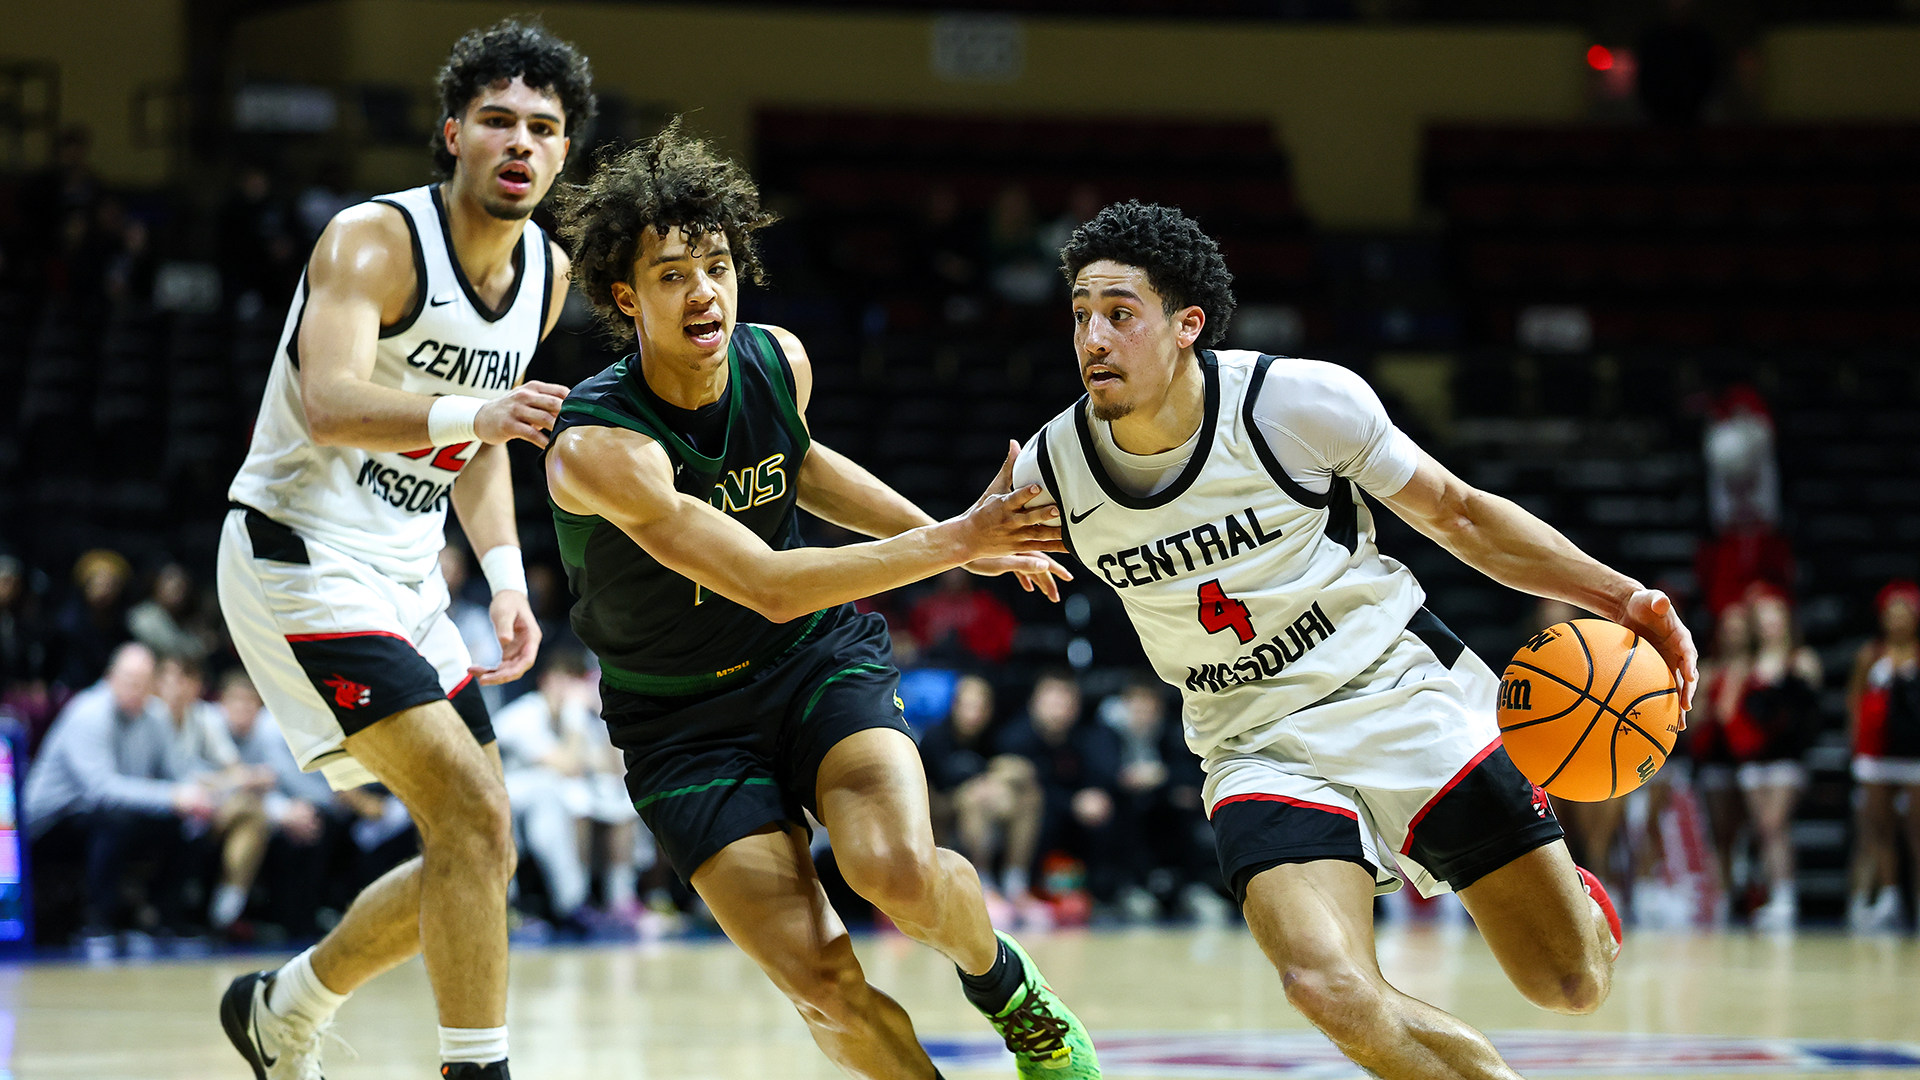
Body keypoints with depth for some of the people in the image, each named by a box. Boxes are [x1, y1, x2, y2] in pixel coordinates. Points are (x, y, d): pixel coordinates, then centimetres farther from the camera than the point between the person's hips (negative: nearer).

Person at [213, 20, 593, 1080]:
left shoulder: (546, 272, 7)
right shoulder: (375, 240, -17)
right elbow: (330, 405, -33)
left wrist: (506, 576, 6)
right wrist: (467, 414, -49)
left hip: (402, 575, 9)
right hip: (297, 551, -9)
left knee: (474, 853, 8)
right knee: (474, 818, -20)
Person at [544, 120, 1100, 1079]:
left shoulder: (779, 362, -8)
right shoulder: (596, 448, -27)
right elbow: (770, 586, -32)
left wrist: (957, 536, 15)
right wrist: (956, 542, -33)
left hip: (818, 658, 3)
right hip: (681, 719, -3)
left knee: (899, 872, -27)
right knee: (824, 986, -18)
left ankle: (1006, 988, 5)